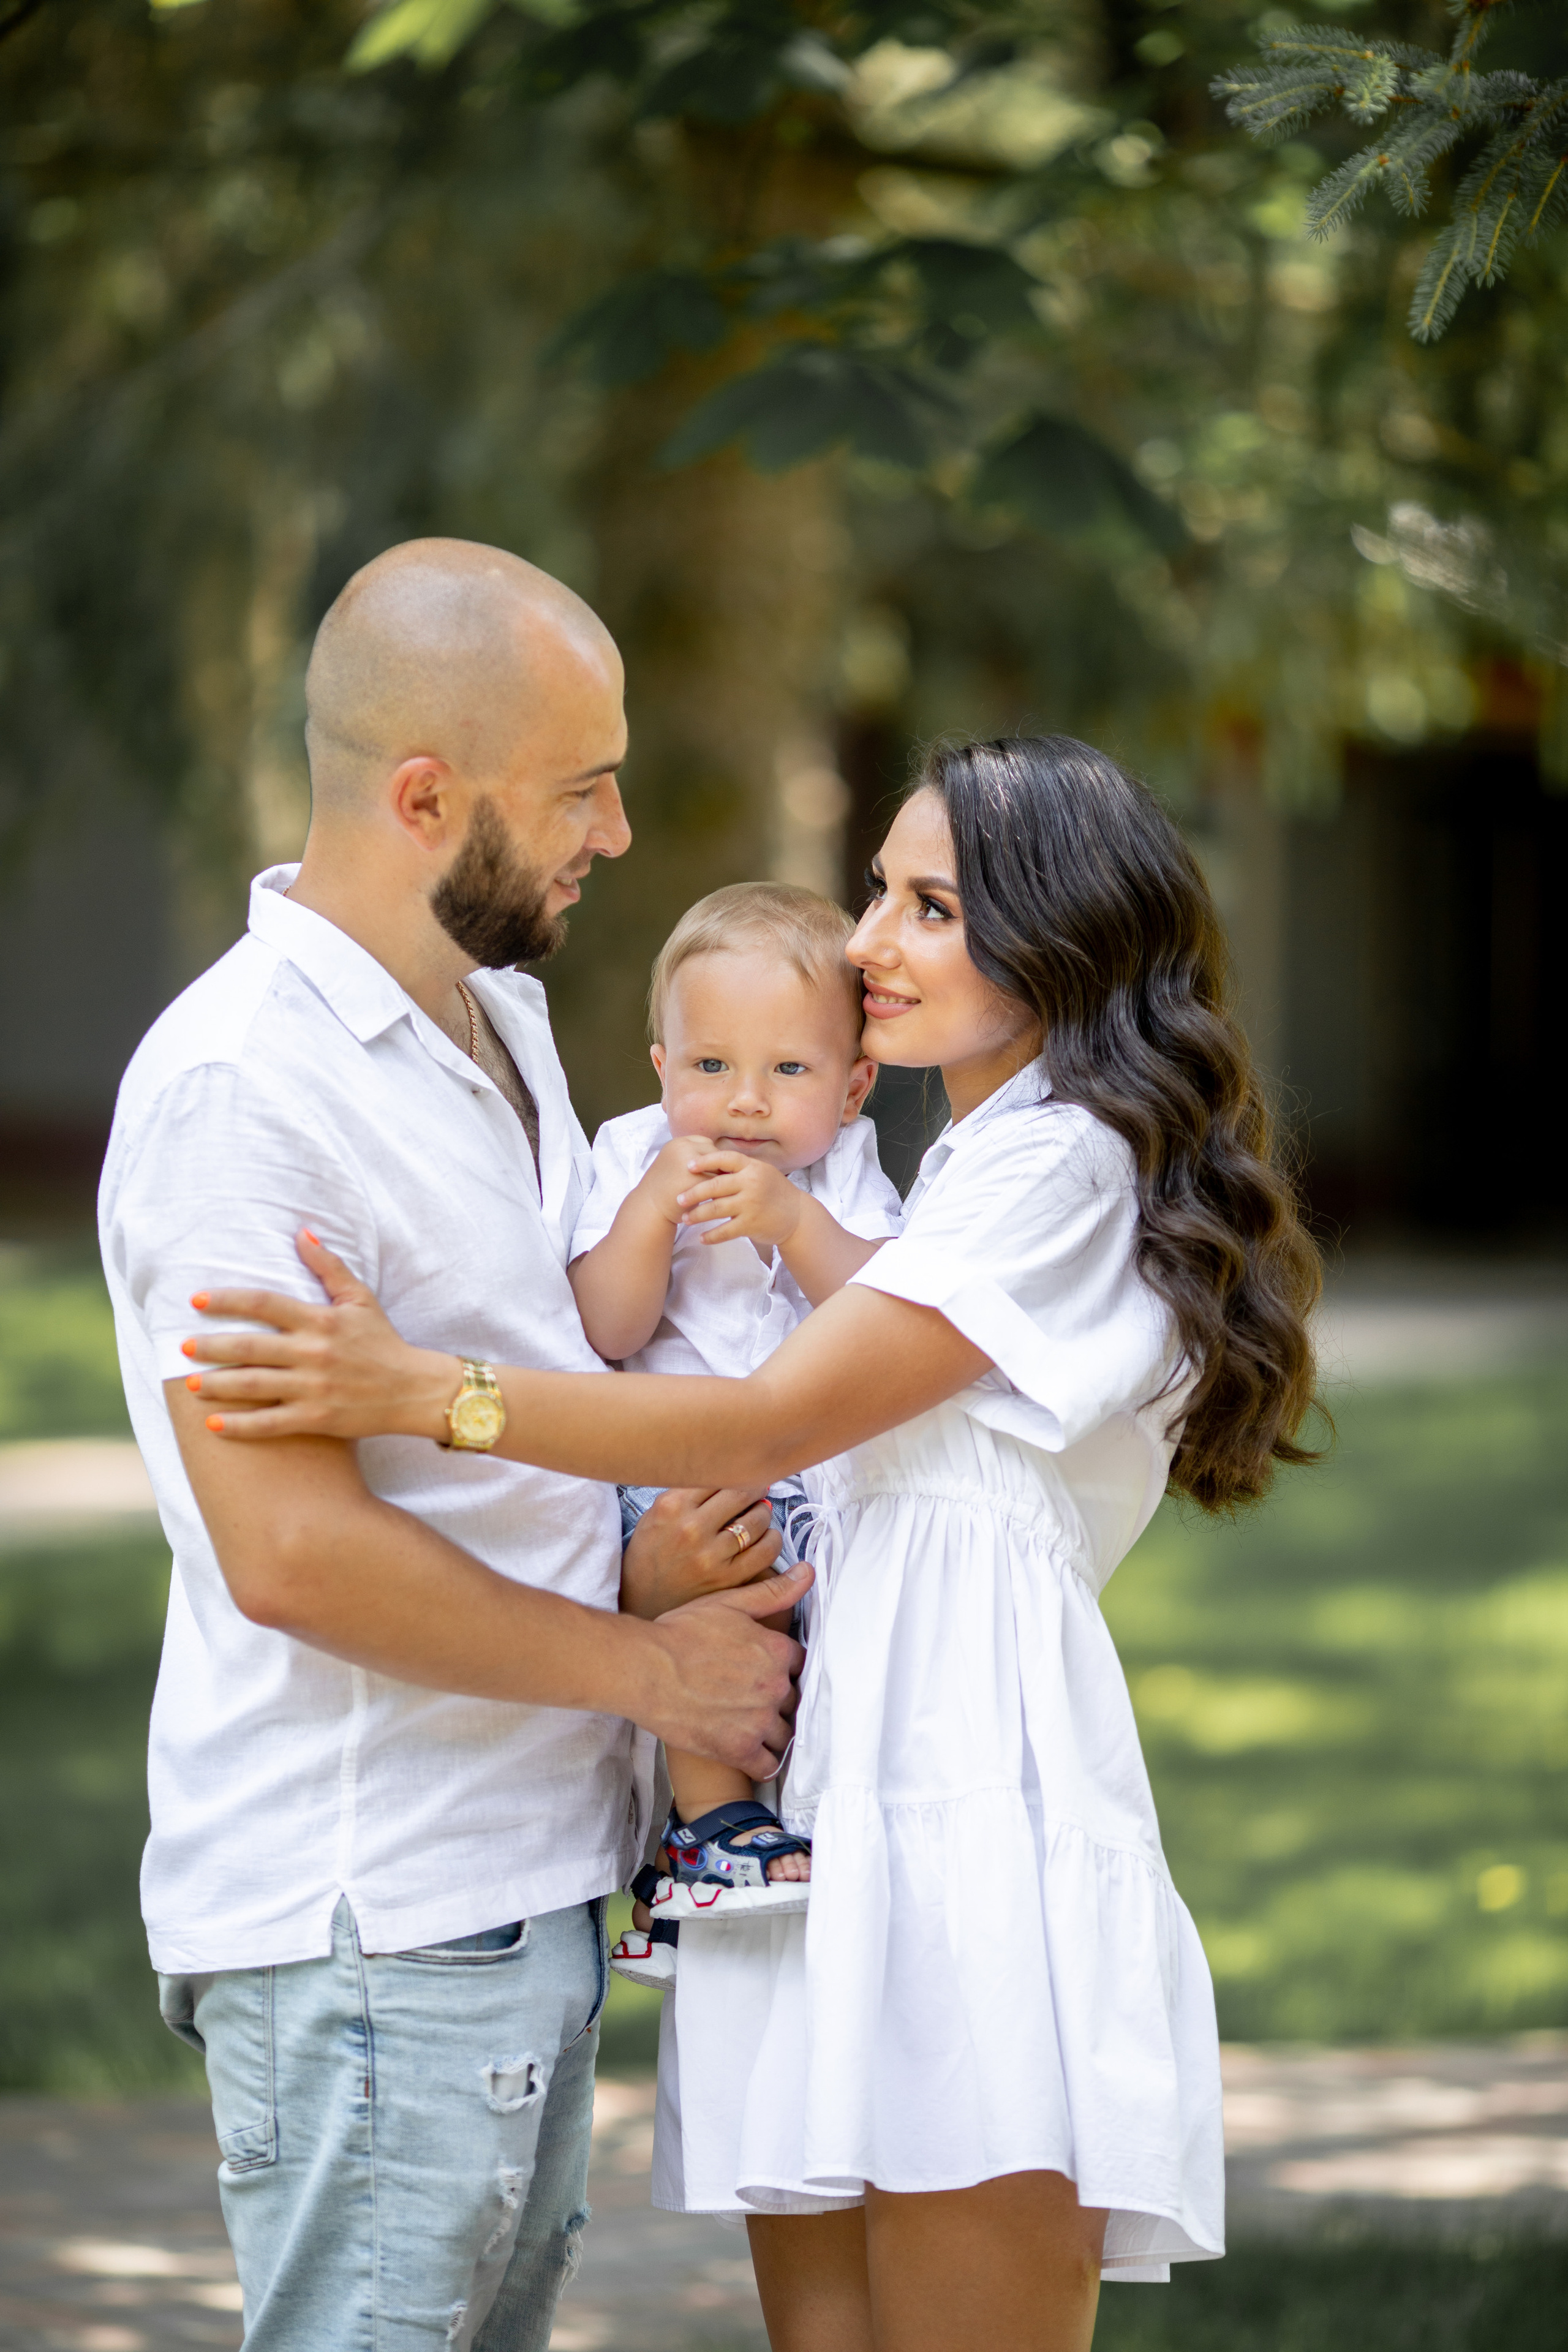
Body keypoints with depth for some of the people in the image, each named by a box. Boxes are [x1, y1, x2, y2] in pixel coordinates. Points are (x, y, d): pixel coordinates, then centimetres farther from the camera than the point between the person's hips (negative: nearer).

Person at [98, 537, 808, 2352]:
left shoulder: (502, 1020, 14)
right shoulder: (240, 1085, -18)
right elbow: (292, 1551, -22)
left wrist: (647, 1541, 5)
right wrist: (651, 1668, -12)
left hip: (524, 1890, 9)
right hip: (370, 1928, -9)